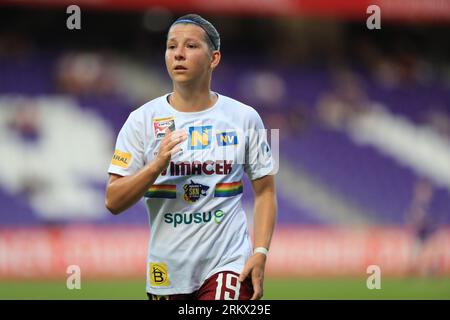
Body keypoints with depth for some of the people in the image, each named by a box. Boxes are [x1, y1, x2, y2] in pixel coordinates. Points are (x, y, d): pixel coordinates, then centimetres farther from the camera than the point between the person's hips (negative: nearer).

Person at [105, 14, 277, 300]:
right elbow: (113, 201, -2)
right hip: (167, 272, 2)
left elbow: (265, 191, 8)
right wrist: (157, 165, -18)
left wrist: (260, 253, -5)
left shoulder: (244, 118, 4)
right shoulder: (142, 120, 2)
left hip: (228, 265, -2)